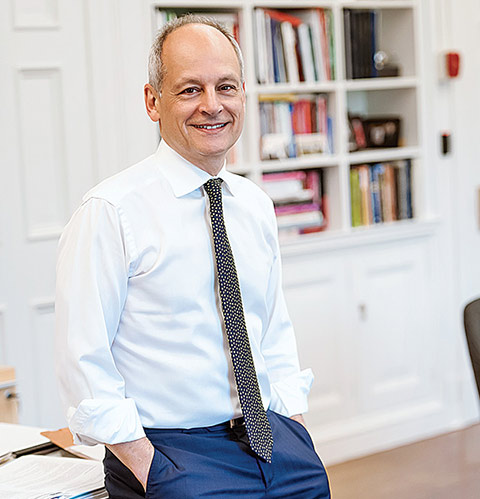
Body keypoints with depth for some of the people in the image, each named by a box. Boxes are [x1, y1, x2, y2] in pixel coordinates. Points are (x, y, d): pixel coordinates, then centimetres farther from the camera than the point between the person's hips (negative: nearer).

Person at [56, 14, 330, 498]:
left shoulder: (257, 207, 9)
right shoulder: (110, 212, -10)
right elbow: (83, 362, -12)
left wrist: (293, 430, 5)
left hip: (272, 440, 6)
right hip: (171, 455, -5)